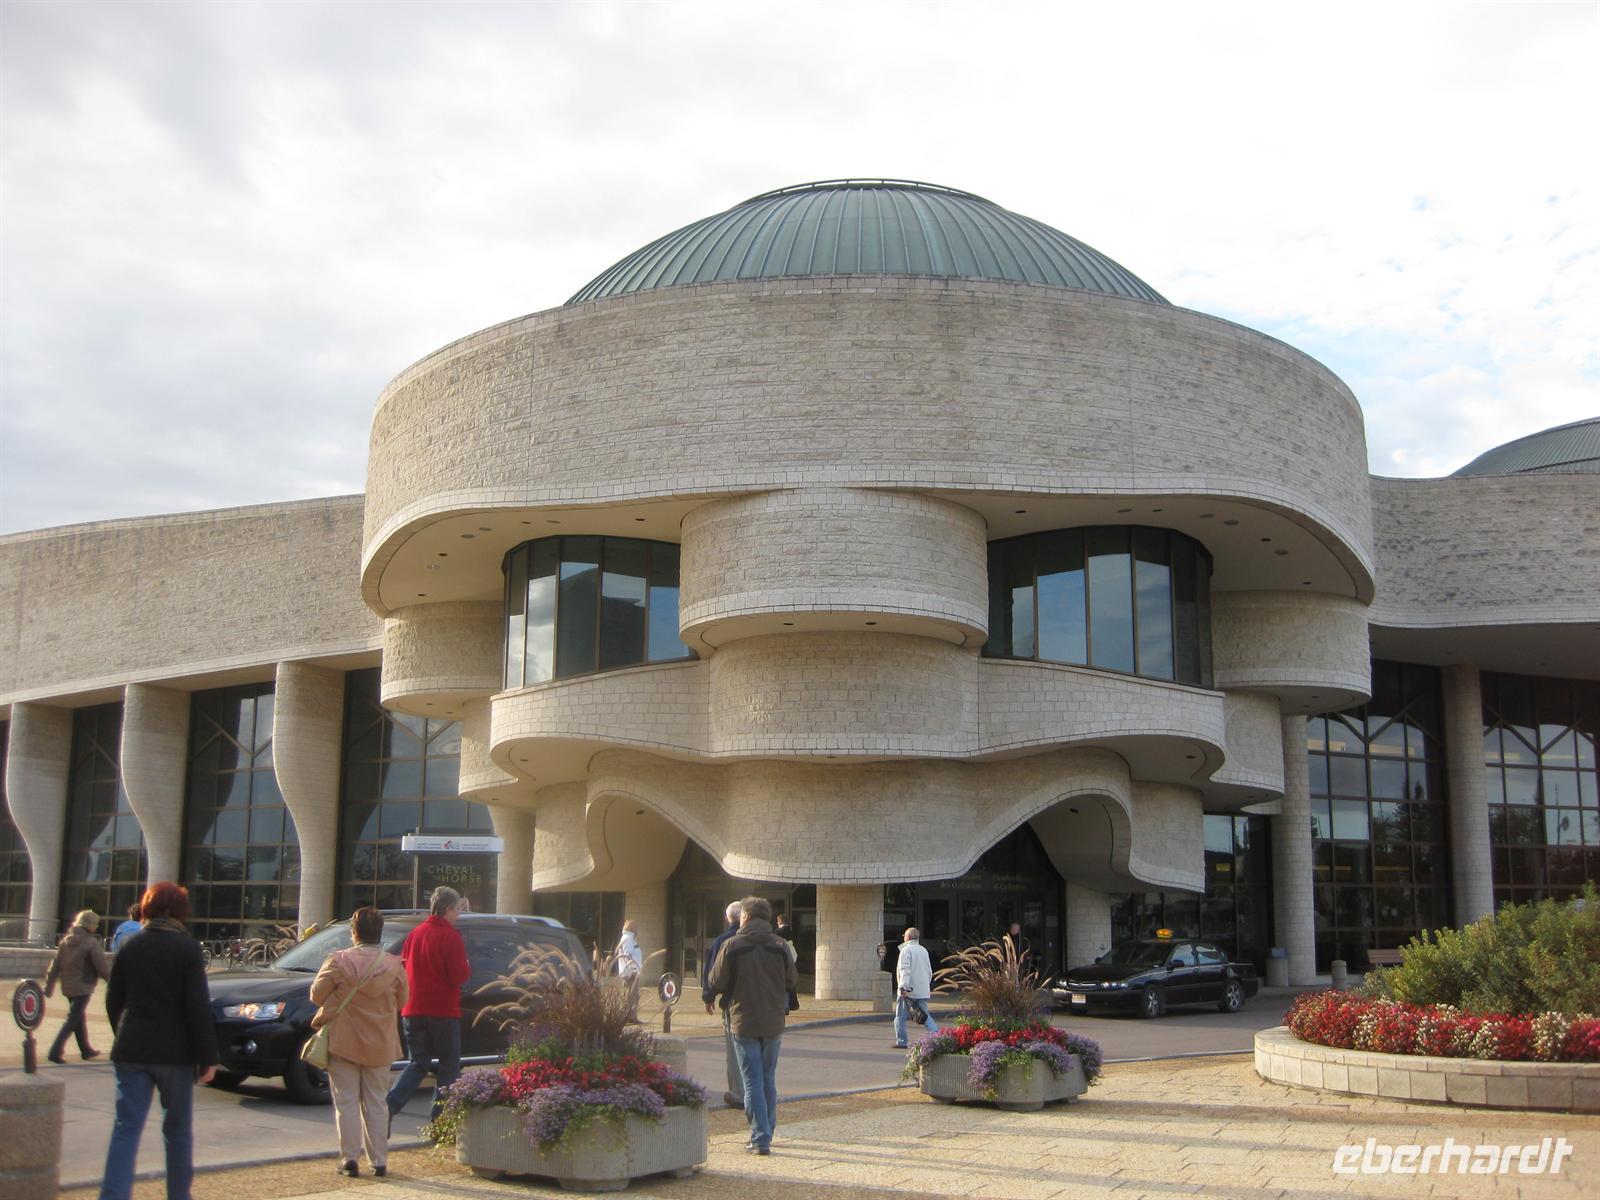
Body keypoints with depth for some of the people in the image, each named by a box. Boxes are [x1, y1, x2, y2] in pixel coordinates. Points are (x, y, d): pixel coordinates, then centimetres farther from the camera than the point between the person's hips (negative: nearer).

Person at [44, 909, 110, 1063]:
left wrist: (49, 986, 9)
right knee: (73, 1020, -1)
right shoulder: (91, 942, -15)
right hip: (82, 987, -7)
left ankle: (86, 1050, 30)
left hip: (67, 987, 7)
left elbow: (55, 965, 5)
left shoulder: (65, 941, 4)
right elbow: (102, 967, -14)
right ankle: (55, 1051, -8)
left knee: (79, 1017, 19)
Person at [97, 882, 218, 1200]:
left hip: (131, 1051, 3)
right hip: (175, 1052, -3)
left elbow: (113, 1001, 10)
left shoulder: (130, 947, 4)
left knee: (127, 1127, 1)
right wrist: (208, 1057, -6)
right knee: (178, 1128, 12)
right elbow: (199, 1007, -11)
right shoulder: (187, 949, -8)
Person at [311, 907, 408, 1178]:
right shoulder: (393, 964, -4)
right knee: (377, 1104, 11)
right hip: (379, 1044, 3)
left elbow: (317, 994, -10)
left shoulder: (339, 961, -12)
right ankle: (379, 1160, 11)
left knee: (346, 1103, 6)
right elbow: (402, 1001, 4)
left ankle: (349, 1158, 2)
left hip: (343, 1043, -2)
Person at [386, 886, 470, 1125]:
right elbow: (458, 975, -16)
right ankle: (439, 1121, 5)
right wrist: (468, 969, 5)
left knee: (418, 1065, 12)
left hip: (413, 1011, 6)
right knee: (449, 1065, 8)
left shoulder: (414, 934, 8)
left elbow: (402, 969, 14)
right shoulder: (450, 936, -11)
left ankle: (389, 1106, -9)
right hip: (443, 1012, -6)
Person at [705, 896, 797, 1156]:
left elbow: (716, 982, -7)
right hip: (773, 1022, 3)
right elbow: (793, 979, 5)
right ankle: (765, 1133, 25)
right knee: (769, 1080, 17)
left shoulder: (732, 946, -10)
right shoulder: (779, 946, -3)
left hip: (744, 1022, -3)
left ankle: (760, 1139, -2)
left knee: (752, 1081, 1)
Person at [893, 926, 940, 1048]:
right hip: (923, 991, 7)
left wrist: (903, 986, -26)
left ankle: (901, 1041, 3)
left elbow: (905, 970, -19)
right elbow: (929, 971, 21)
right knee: (925, 1015, 9)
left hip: (908, 991, -7)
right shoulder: (924, 951, 15)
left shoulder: (906, 950, -8)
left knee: (900, 1017, 4)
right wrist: (928, 986, 29)